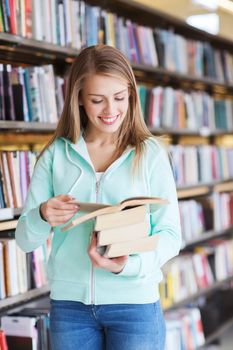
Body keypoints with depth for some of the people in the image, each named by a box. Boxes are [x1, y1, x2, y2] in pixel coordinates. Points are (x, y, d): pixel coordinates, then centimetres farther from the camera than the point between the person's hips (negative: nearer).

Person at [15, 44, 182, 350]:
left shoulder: (151, 153, -3)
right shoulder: (55, 154, 2)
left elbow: (170, 235, -4)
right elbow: (25, 240, 3)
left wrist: (129, 265, -22)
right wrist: (42, 217, -18)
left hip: (135, 303, -2)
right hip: (68, 303, 2)